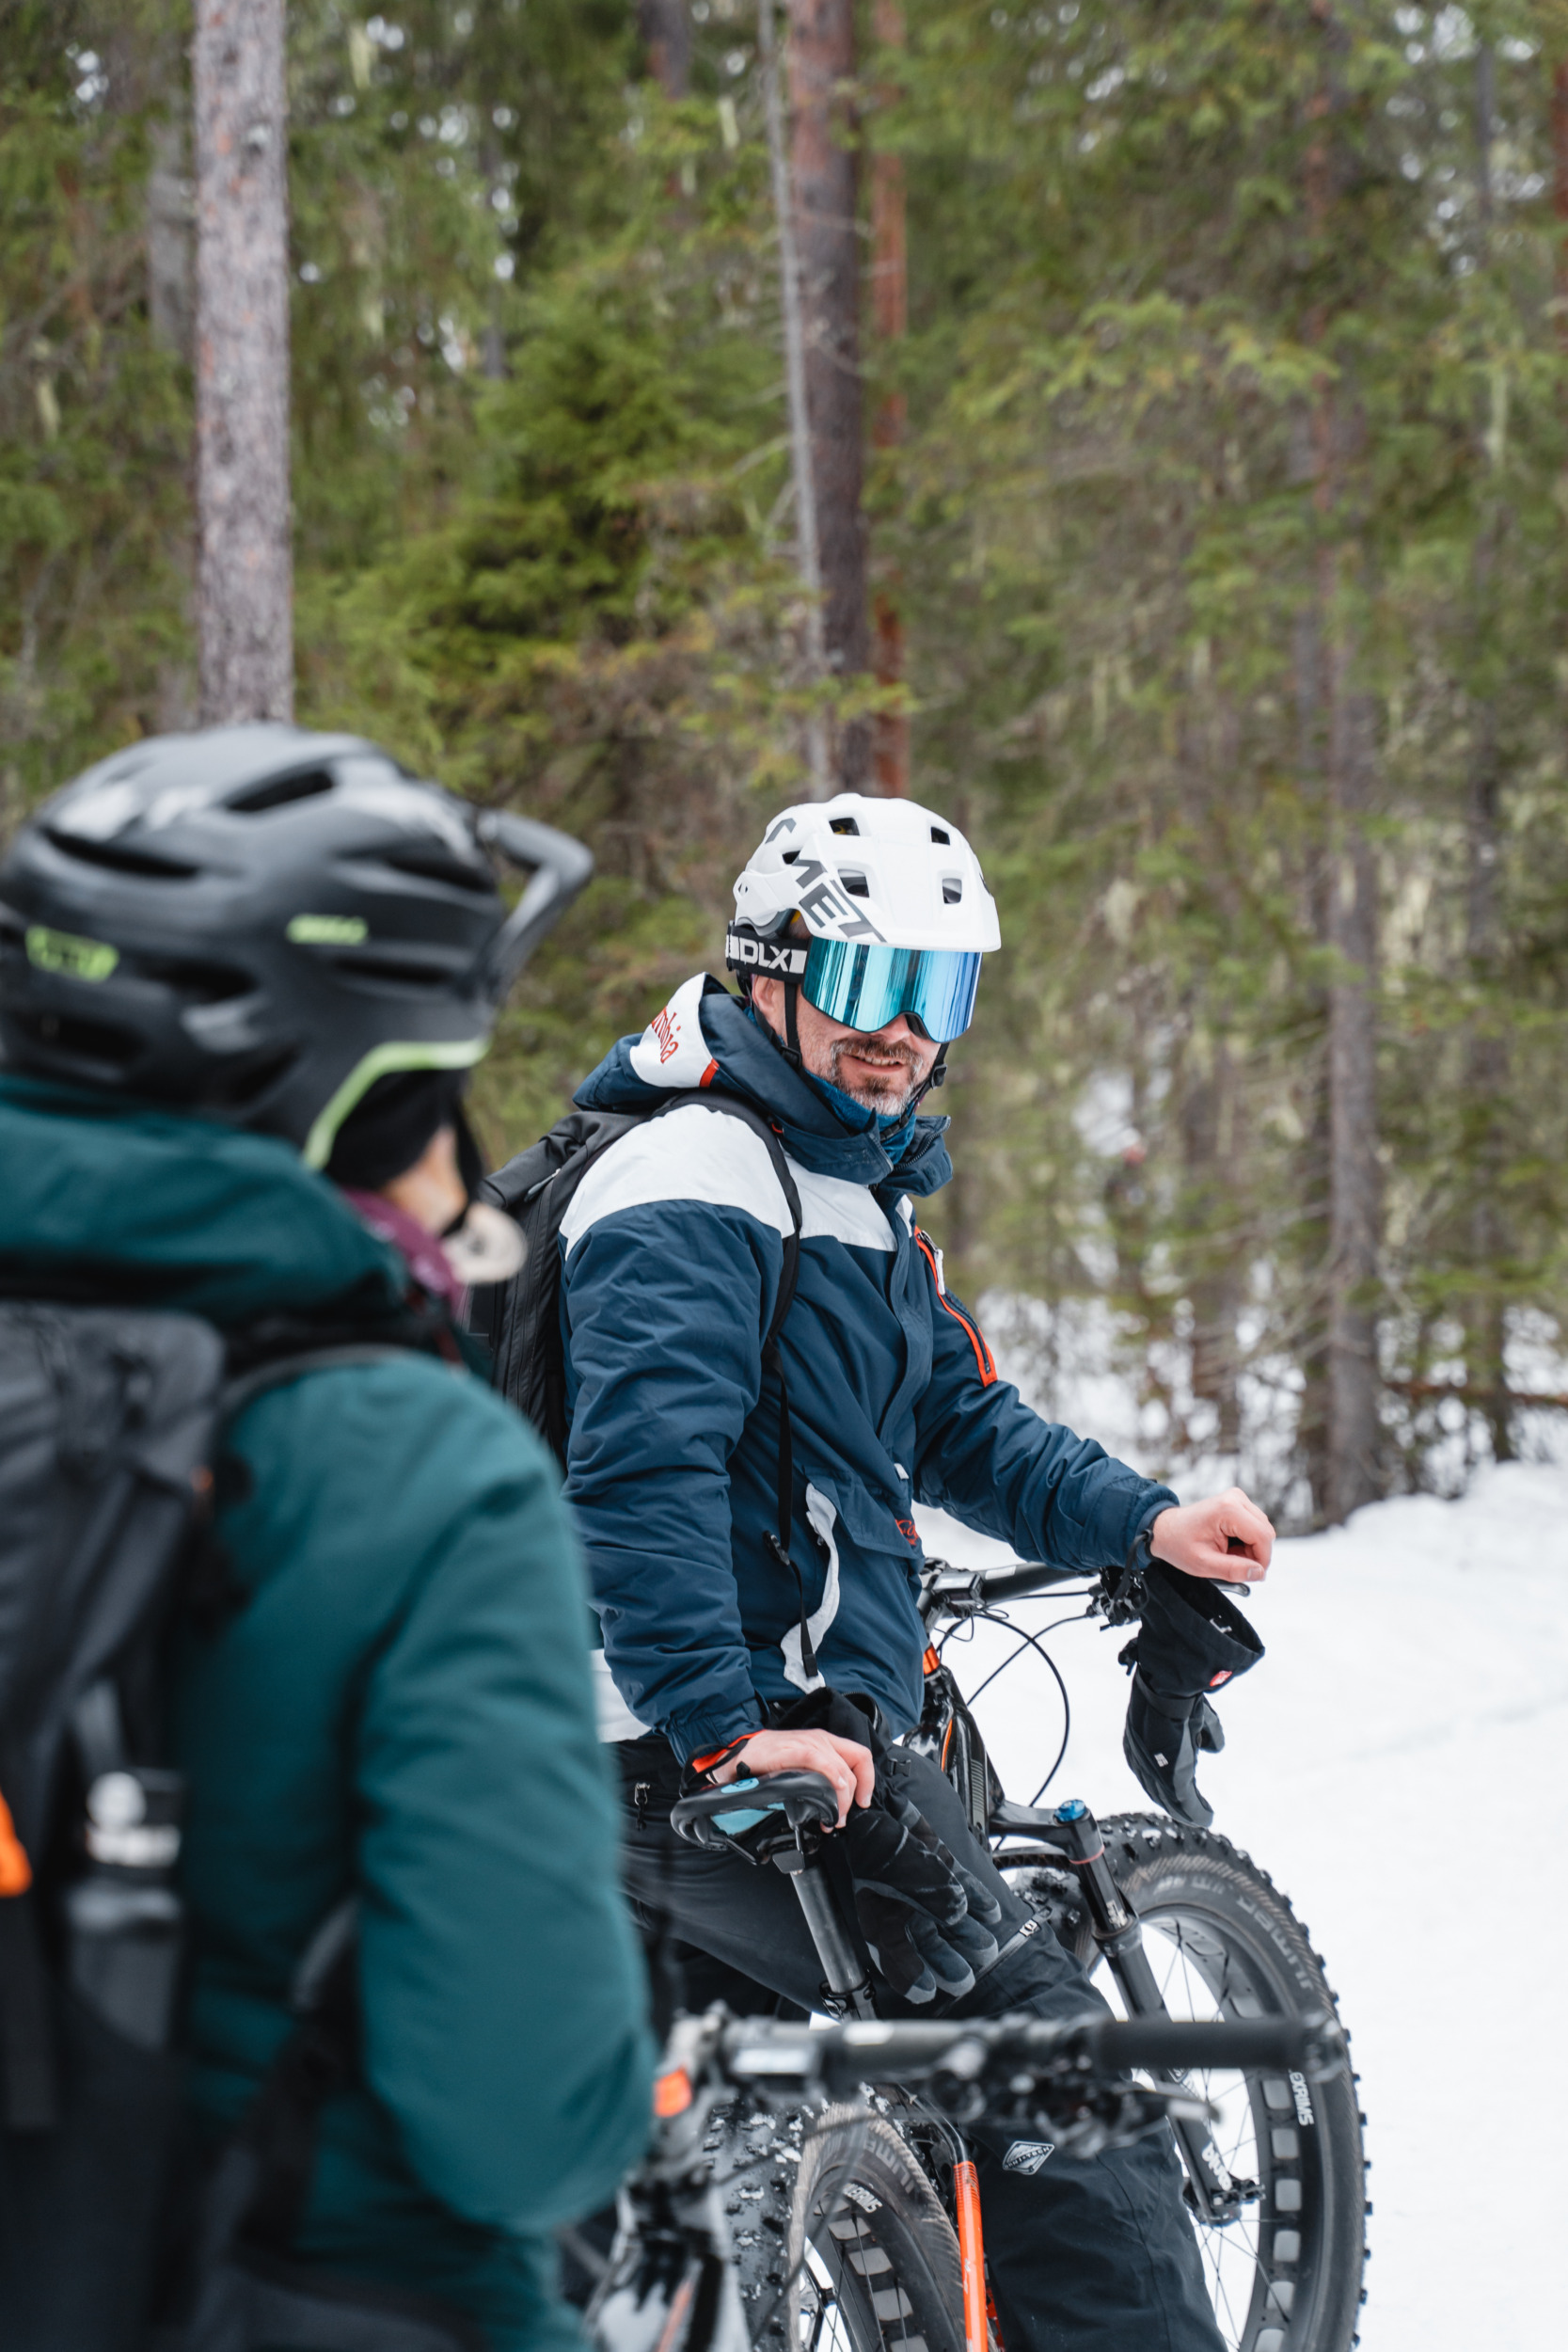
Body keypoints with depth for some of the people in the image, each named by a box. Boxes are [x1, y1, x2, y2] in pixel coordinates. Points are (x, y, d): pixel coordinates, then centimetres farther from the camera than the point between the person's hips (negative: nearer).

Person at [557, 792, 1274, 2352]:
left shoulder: (854, 1184, 21)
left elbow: (952, 1422, 27)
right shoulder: (695, 1184, -13)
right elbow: (643, 1464, -25)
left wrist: (1141, 1523, 13)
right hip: (733, 1748, -11)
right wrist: (725, 1723, -33)